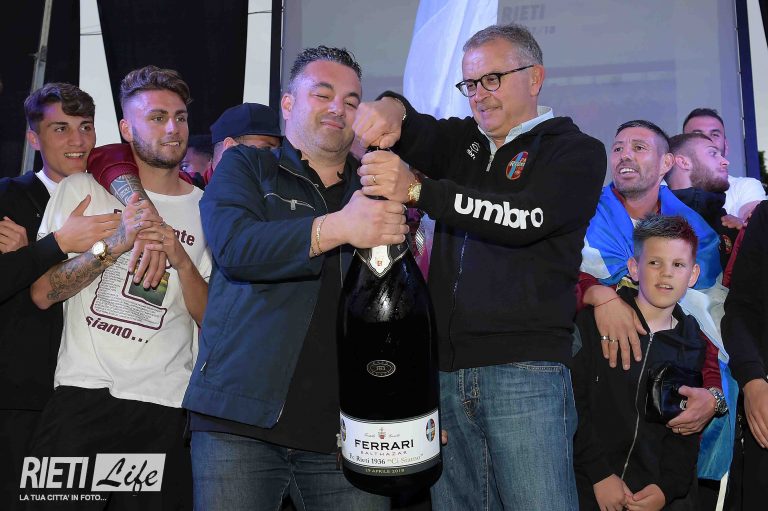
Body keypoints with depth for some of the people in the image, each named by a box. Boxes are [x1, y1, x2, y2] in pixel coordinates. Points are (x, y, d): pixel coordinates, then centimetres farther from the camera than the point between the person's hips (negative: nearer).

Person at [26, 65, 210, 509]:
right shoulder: (82, 190, 6)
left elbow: (214, 320, 4)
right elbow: (41, 292, -2)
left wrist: (182, 260, -12)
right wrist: (115, 244, -14)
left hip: (166, 405, 1)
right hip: (84, 392, -1)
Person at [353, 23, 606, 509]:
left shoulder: (577, 151, 4)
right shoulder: (464, 141, 21)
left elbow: (524, 218, -13)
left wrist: (417, 190, -20)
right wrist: (390, 109, -21)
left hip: (524, 370, -5)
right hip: (447, 369, 5)